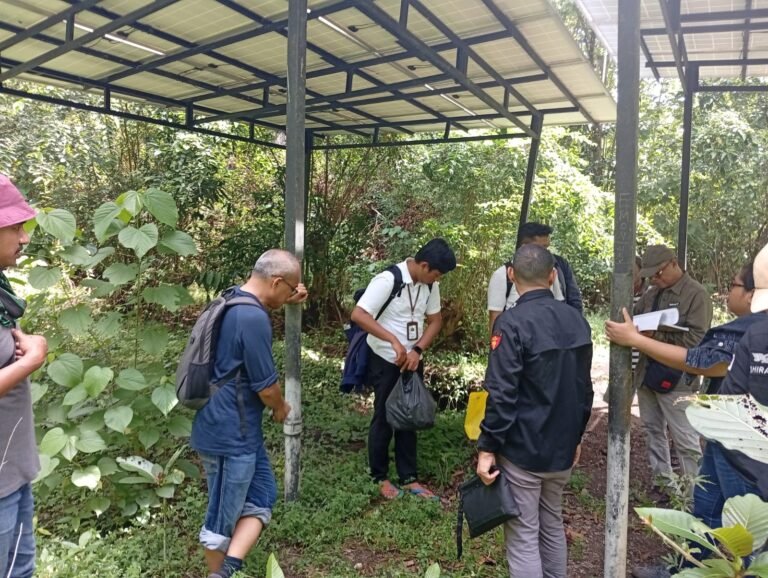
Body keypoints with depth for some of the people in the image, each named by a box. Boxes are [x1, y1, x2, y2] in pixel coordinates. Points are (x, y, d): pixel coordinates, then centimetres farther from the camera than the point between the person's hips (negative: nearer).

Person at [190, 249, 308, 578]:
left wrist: (288, 301, 18)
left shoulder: (235, 300, 5)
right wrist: (281, 409, 2)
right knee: (223, 517, 6)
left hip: (236, 429, 10)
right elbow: (266, 387, -20)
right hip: (230, 433, -10)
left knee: (261, 498, 15)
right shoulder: (253, 319, -25)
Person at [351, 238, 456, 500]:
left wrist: (417, 350, -10)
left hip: (413, 360, 6)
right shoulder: (388, 279, -22)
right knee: (384, 419, 6)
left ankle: (409, 478, 26)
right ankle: (380, 477, 24)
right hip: (386, 361, -6)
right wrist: (394, 340, -33)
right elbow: (358, 315, -29)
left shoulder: (429, 284, -2)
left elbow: (435, 320, 5)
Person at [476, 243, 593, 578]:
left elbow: (502, 394, -21)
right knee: (552, 526, 22)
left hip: (522, 450, -7)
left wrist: (487, 448, -12)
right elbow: (584, 388, 12)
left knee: (523, 537, 5)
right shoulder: (577, 320, 4)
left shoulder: (513, 323, -18)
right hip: (562, 448, 7)